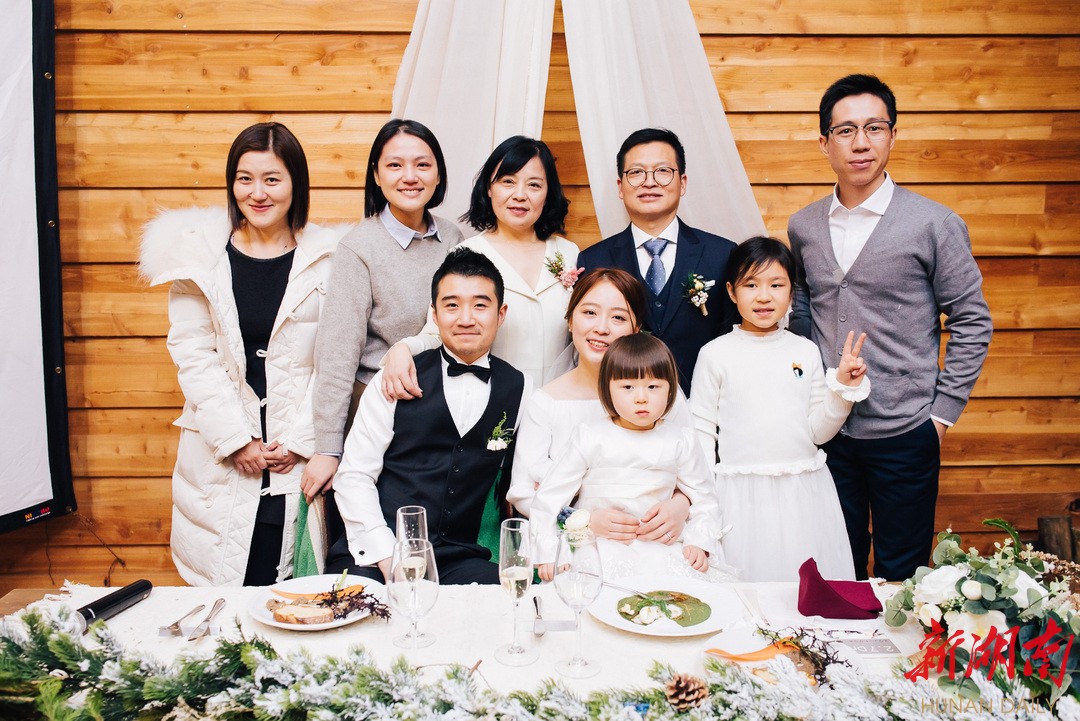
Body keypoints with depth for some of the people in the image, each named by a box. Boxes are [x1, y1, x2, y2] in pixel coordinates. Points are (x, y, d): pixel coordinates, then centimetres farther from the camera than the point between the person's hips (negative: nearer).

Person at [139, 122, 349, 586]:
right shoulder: (198, 253, 4)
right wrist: (235, 439, -6)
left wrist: (299, 441, -7)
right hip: (220, 459, 1)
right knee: (221, 587, 4)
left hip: (300, 455, -1)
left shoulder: (327, 258, 1)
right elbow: (193, 354, 1)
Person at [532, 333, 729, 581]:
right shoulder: (590, 438, -2)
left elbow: (703, 498, 13)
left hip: (657, 545, 3)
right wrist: (549, 554, -4)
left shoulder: (680, 443, 4)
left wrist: (700, 543, -2)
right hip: (594, 542, -2)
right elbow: (550, 496, 0)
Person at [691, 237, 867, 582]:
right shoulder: (716, 354, -4)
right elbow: (701, 432, 0)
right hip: (741, 494, -2)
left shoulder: (806, 351, 3)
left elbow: (818, 432, 6)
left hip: (804, 491, 3)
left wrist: (843, 386, -7)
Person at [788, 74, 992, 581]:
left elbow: (972, 322, -3)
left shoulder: (935, 224, -8)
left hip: (904, 435, -3)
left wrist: (943, 412, -7)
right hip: (827, 431, 3)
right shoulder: (803, 226, 3)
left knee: (899, 577, 12)